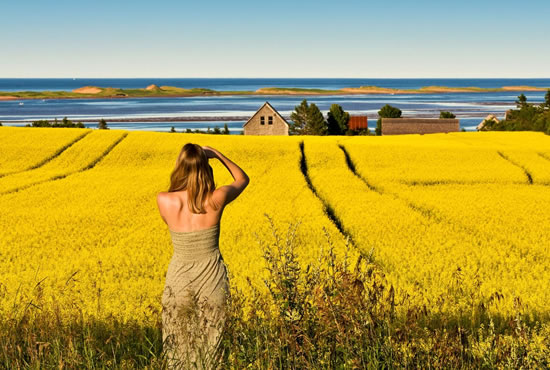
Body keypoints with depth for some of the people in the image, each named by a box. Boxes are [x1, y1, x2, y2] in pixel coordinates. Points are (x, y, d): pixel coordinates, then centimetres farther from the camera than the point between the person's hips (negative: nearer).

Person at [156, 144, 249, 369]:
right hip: (212, 282, 0)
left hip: (179, 281, 0)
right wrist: (217, 154, 7)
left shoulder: (164, 200, -18)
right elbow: (243, 179, 5)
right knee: (208, 348, 15)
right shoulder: (217, 198, -17)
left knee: (179, 349, 16)